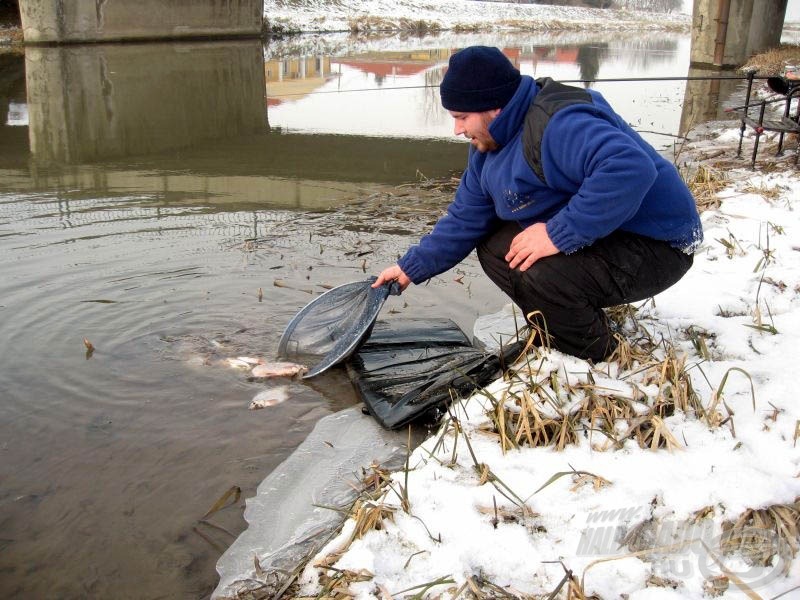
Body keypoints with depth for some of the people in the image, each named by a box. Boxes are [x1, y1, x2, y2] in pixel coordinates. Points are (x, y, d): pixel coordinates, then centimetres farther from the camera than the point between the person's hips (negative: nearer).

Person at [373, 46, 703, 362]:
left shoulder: (558, 125, -28)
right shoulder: (490, 145, 5)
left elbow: (630, 169, -44)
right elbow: (465, 219, 12)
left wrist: (561, 233, -39)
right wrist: (412, 267, 10)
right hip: (593, 235, 10)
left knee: (539, 275, -32)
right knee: (494, 247, 5)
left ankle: (601, 364, -5)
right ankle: (557, 335, 16)